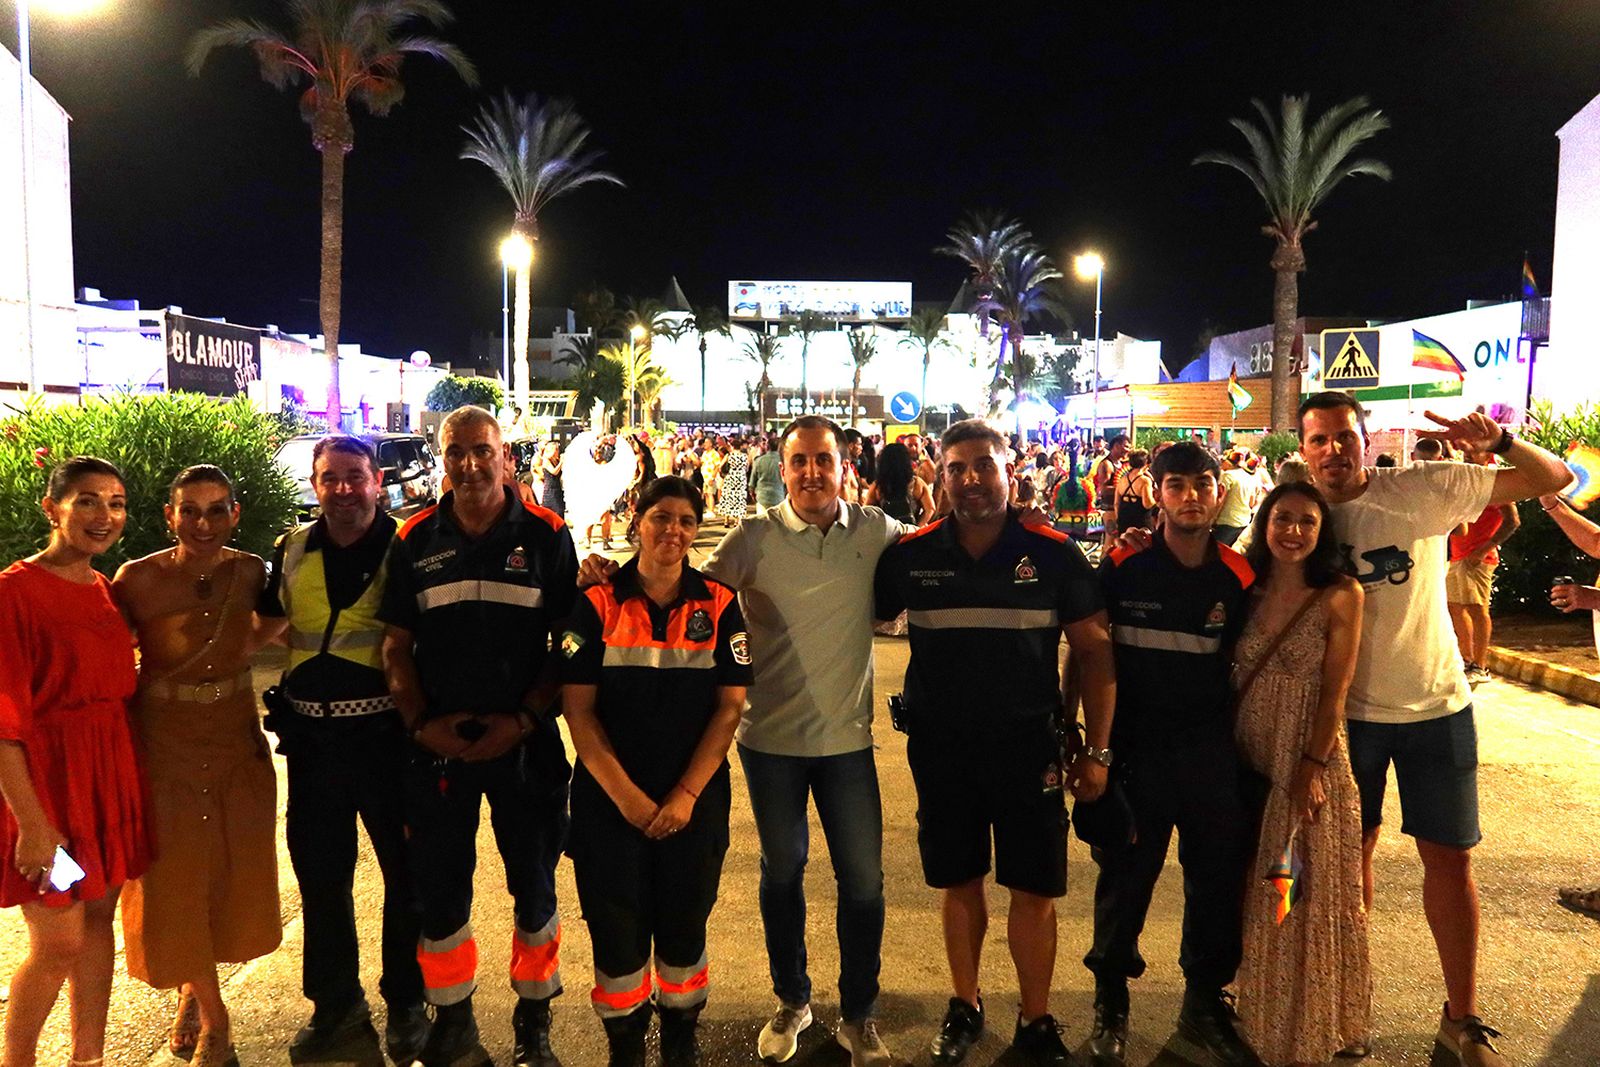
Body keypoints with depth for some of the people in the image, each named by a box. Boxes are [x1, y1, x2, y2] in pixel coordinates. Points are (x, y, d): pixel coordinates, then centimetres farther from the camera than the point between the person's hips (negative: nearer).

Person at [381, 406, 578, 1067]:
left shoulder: (546, 536, -3)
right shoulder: (415, 540, 4)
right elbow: (397, 645, 7)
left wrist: (524, 720, -11)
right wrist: (421, 723, -4)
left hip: (524, 741, -2)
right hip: (437, 743, 2)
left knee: (533, 886, 9)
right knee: (439, 889, 10)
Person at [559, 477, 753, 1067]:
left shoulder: (719, 605, -1)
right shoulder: (597, 604, -4)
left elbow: (730, 705, -3)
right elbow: (578, 709, -6)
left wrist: (687, 794, -11)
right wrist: (625, 794, -12)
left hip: (694, 800, 1)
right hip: (610, 797, -1)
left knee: (684, 926, 10)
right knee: (617, 929, 5)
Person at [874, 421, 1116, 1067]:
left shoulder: (1054, 555, -5)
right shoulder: (911, 556, -3)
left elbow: (1094, 651, -1)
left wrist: (1097, 750, -3)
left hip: (1028, 746, -1)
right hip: (941, 747, 1)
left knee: (1034, 890, 6)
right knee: (958, 881, 15)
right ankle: (964, 1007, 35)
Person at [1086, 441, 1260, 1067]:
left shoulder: (1239, 577, 1)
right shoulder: (1122, 569, -5)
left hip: (1213, 756, 2)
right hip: (1134, 752, -2)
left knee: (1218, 881, 11)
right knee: (1124, 881, 7)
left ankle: (1204, 1005, 33)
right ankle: (1110, 1004, 29)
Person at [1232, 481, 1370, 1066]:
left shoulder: (1341, 595, -9)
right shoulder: (1250, 591, 2)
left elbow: (1334, 691, -11)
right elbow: (1237, 680, 6)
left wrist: (1311, 768, -15)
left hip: (1311, 765, -4)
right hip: (1250, 764, 4)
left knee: (1309, 899, 8)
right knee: (1257, 898, 15)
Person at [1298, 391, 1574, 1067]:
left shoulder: (1422, 489, -12)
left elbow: (1555, 479, -12)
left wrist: (1498, 441, -30)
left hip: (1436, 706, -1)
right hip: (1347, 710, 1)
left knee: (1450, 858, 7)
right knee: (1352, 848, 14)